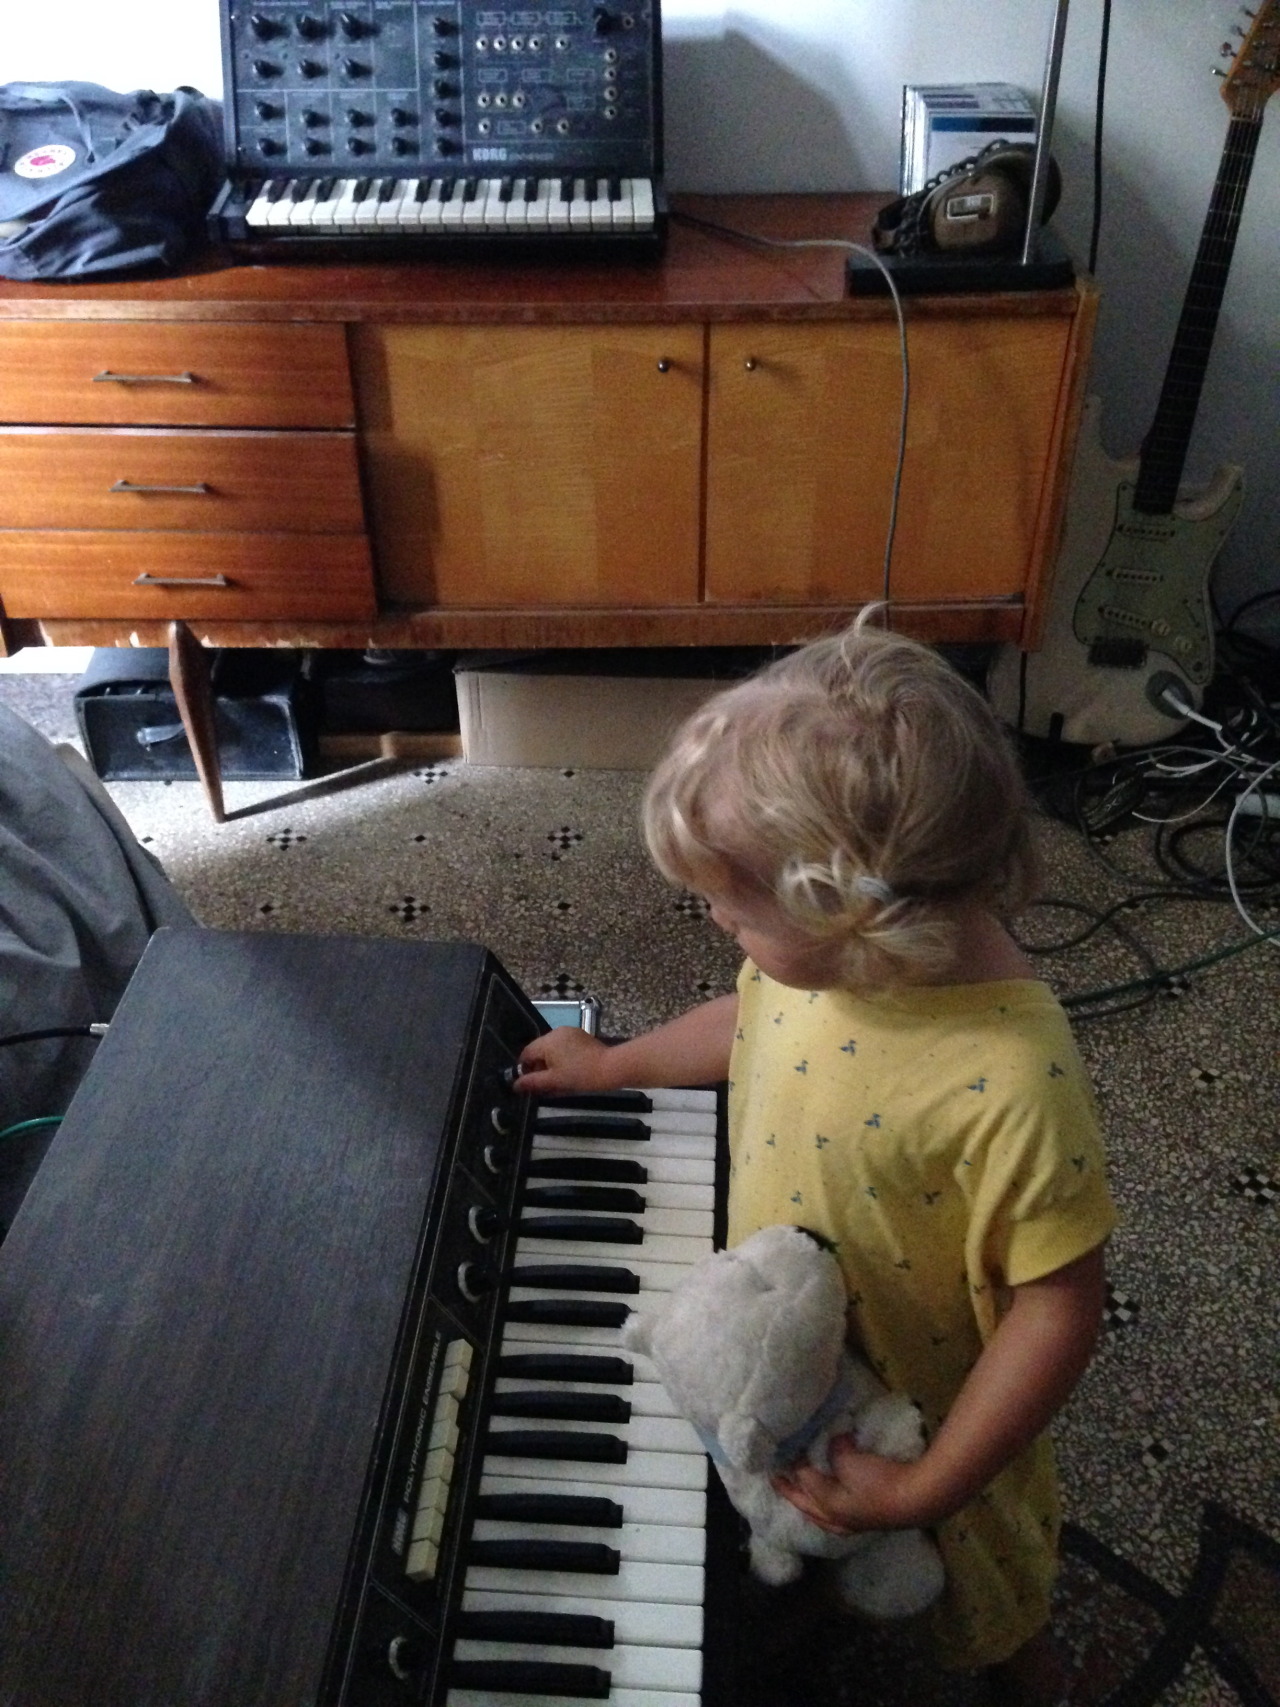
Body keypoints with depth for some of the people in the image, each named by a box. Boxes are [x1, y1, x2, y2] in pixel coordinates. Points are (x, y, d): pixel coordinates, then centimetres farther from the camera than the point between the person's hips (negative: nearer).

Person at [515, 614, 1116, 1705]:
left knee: (988, 1616, 26)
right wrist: (612, 1064, 12)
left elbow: (1061, 1305, -30)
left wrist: (927, 1491, -25)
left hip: (919, 1421, -6)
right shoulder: (822, 952, -19)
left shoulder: (1013, 1083, -40)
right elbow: (752, 1023, 4)